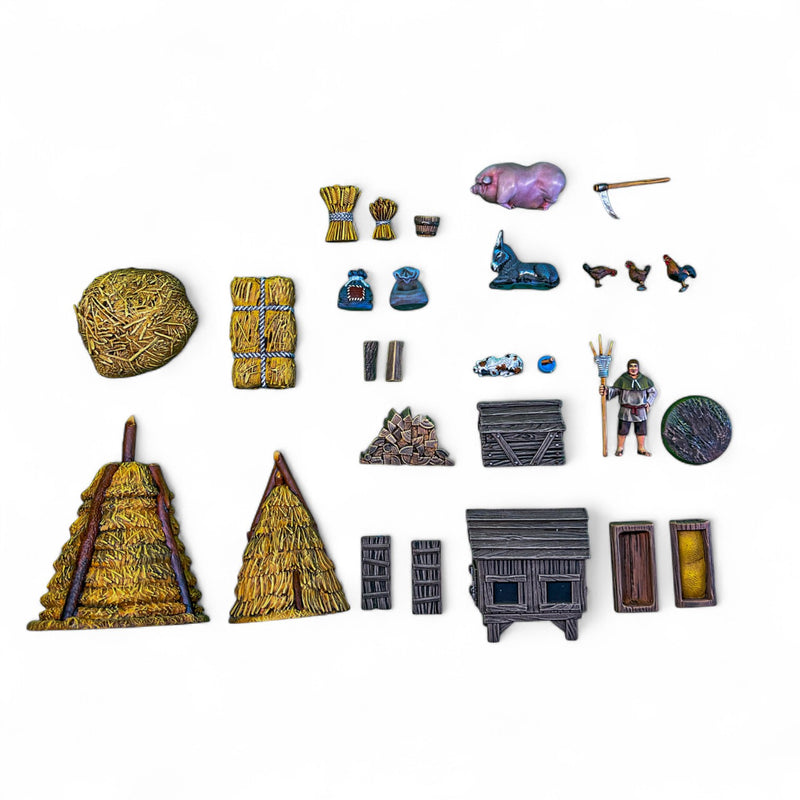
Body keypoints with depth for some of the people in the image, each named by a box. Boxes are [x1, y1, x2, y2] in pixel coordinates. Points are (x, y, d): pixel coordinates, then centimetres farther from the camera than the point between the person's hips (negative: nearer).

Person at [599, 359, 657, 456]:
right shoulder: (622, 379, -3)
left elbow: (653, 391, 15)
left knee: (641, 430, 9)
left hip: (641, 410, 2)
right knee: (622, 429, 0)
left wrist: (648, 402, 4)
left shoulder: (645, 379, 5)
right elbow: (615, 390, -7)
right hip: (626, 410, -2)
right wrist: (606, 391, -28)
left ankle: (641, 449, 20)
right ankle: (620, 448, 11)